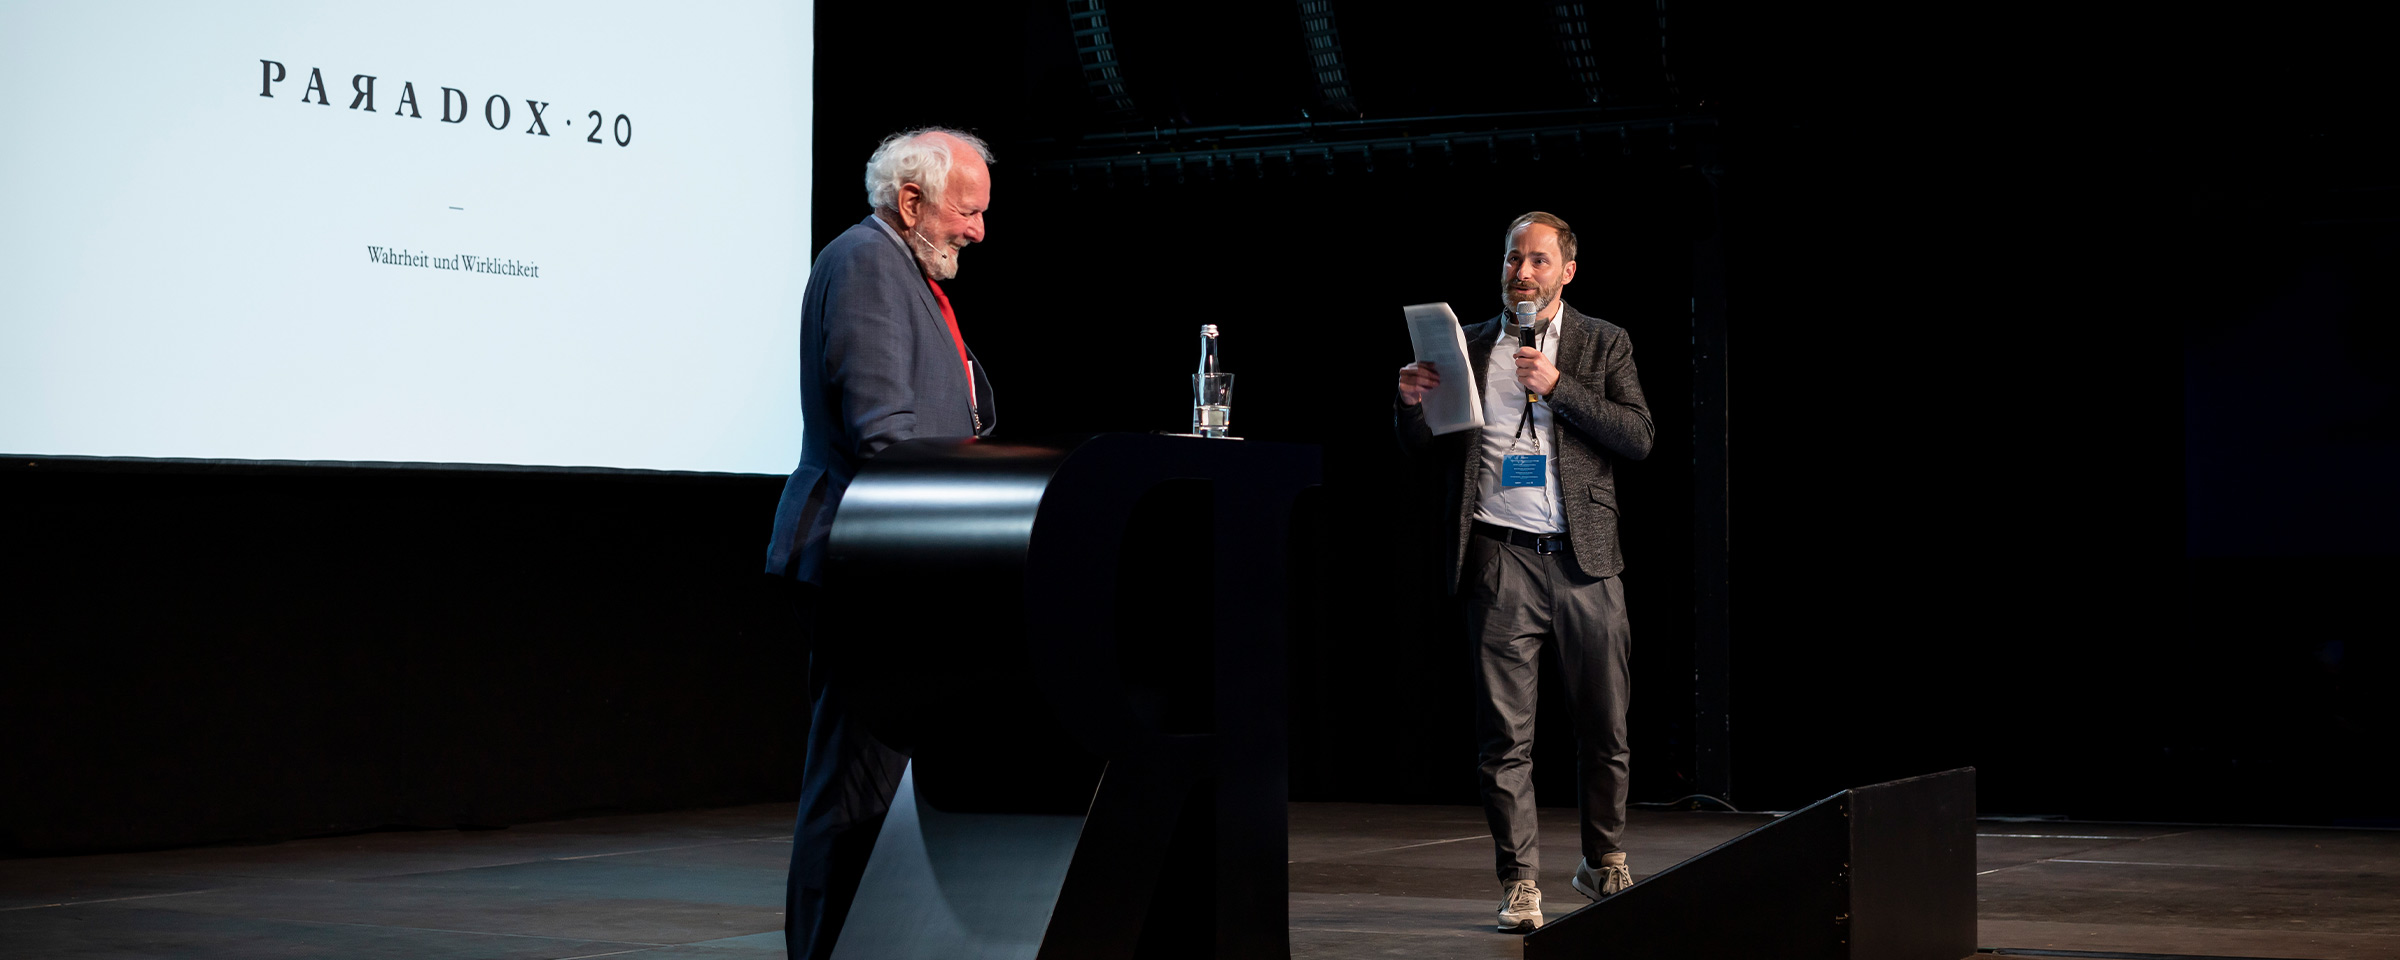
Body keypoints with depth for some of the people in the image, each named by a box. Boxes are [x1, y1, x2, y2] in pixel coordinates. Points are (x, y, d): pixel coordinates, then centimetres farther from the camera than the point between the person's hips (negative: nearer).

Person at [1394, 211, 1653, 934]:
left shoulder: (1603, 345, 9)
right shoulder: (1468, 347, 11)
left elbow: (1638, 438, -2)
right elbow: (1420, 447, 13)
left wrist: (1557, 387, -12)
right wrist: (1412, 402, -9)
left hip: (1585, 561, 0)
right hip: (1500, 557, 0)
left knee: (1605, 730, 7)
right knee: (1505, 735, -2)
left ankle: (1604, 866, 24)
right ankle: (1519, 884, 4)